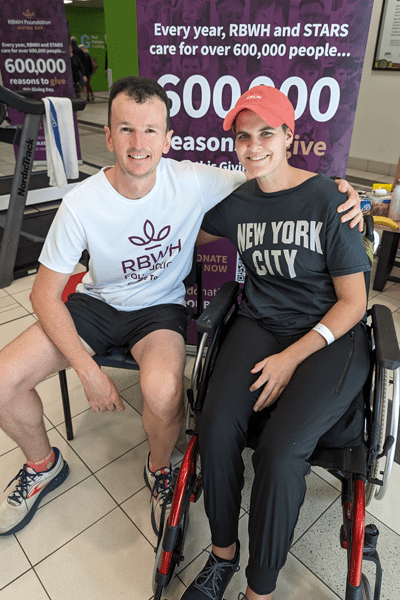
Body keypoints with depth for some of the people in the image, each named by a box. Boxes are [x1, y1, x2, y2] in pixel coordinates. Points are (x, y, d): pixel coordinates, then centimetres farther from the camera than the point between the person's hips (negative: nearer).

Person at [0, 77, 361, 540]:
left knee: (163, 393, -33)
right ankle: (43, 465, 21)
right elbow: (45, 295, -12)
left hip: (160, 306, -1)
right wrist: (88, 371, -19)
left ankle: (159, 469, 6)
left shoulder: (194, 182, -18)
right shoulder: (81, 204, -18)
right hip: (96, 302, 2)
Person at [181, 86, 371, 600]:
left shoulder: (328, 200, -7)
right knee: (216, 428, -23)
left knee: (279, 451, -26)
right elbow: (190, 236, 29)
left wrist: (291, 358, -16)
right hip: (260, 324, 4)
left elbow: (353, 302, -7)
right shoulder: (236, 202, 7)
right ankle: (222, 553, 7)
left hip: (329, 336, -3)